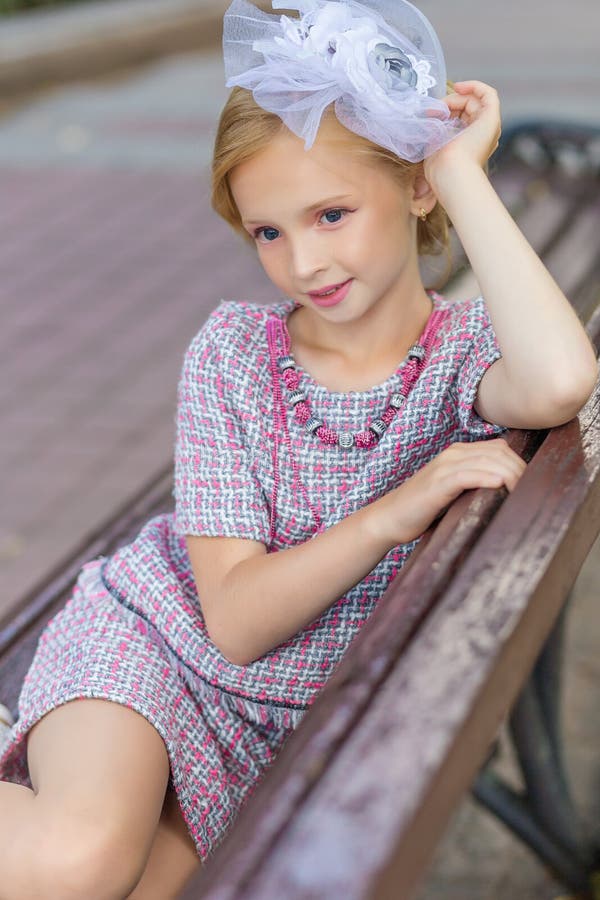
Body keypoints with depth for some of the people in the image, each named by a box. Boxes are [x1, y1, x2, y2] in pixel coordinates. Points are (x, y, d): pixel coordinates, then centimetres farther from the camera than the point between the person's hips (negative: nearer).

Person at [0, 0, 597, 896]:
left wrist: (463, 175, -27)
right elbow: (235, 619, -15)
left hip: (280, 721, 2)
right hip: (145, 640, -2)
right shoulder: (231, 351, -9)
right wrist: (395, 512, -29)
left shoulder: (467, 349, -9)